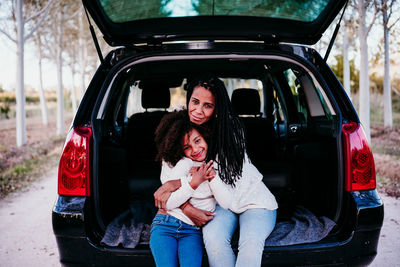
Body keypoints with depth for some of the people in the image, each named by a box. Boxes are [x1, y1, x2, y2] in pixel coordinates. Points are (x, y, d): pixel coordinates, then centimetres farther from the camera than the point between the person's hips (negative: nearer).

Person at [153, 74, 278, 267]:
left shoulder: (231, 126, -17)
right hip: (222, 202, 2)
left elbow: (224, 173, -21)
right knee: (212, 237, -29)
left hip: (254, 200, -2)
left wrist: (178, 184, -28)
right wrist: (186, 206, -22)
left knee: (250, 243, -30)